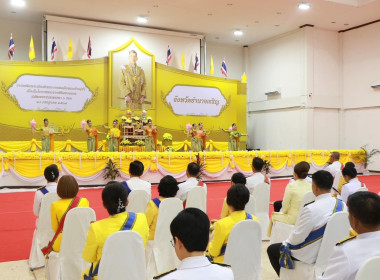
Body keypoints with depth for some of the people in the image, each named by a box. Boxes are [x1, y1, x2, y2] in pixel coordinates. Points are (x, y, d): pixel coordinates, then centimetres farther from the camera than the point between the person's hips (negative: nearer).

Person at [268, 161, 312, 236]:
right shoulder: (311, 186, -3)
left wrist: (283, 212, 12)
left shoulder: (291, 186, -17)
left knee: (274, 215, 22)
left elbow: (285, 207, -11)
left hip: (293, 219, -5)